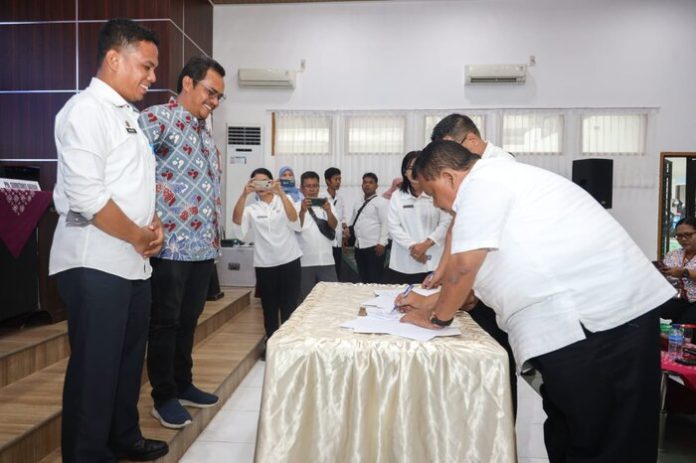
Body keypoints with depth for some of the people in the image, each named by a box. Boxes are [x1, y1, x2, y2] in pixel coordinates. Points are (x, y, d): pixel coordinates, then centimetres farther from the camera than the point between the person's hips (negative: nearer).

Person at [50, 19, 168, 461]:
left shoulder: (128, 115, 16)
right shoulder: (86, 110, -12)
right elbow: (85, 195, -22)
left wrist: (154, 224, 5)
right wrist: (137, 237, -12)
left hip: (134, 262, 9)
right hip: (95, 264, -9)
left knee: (129, 360, 19)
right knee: (95, 368, 2)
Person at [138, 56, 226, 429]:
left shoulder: (206, 133, 19)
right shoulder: (156, 119, -8)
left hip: (204, 246, 8)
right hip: (171, 244, -8)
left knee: (188, 321, 17)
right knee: (165, 322, 5)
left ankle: (183, 384, 32)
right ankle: (164, 397, 19)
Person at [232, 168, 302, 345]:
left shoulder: (283, 201, 3)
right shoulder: (252, 208, 5)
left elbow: (293, 217, -17)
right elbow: (236, 220, -15)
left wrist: (281, 193, -31)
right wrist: (244, 194, -28)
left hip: (289, 261, -1)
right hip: (264, 265, 2)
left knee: (289, 307, 2)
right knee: (269, 308, 11)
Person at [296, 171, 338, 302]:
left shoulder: (326, 203, 7)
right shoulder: (297, 206, 1)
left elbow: (334, 225, -5)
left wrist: (329, 211, -25)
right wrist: (302, 211, -27)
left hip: (326, 260, 2)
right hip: (305, 261, -1)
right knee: (305, 298, 8)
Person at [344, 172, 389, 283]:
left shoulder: (381, 201, -3)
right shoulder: (358, 204, 19)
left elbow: (385, 223, -10)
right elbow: (353, 222, 26)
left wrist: (382, 243, -17)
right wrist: (347, 229, 5)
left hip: (374, 246, -7)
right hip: (359, 246, 7)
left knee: (374, 280, -4)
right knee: (364, 280, 12)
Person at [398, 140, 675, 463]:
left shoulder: (481, 183, -11)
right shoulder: (495, 180, 20)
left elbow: (465, 265, -16)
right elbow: (478, 270, 25)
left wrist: (437, 317, 0)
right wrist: (432, 301, 26)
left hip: (594, 315, -10)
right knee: (569, 432, 20)